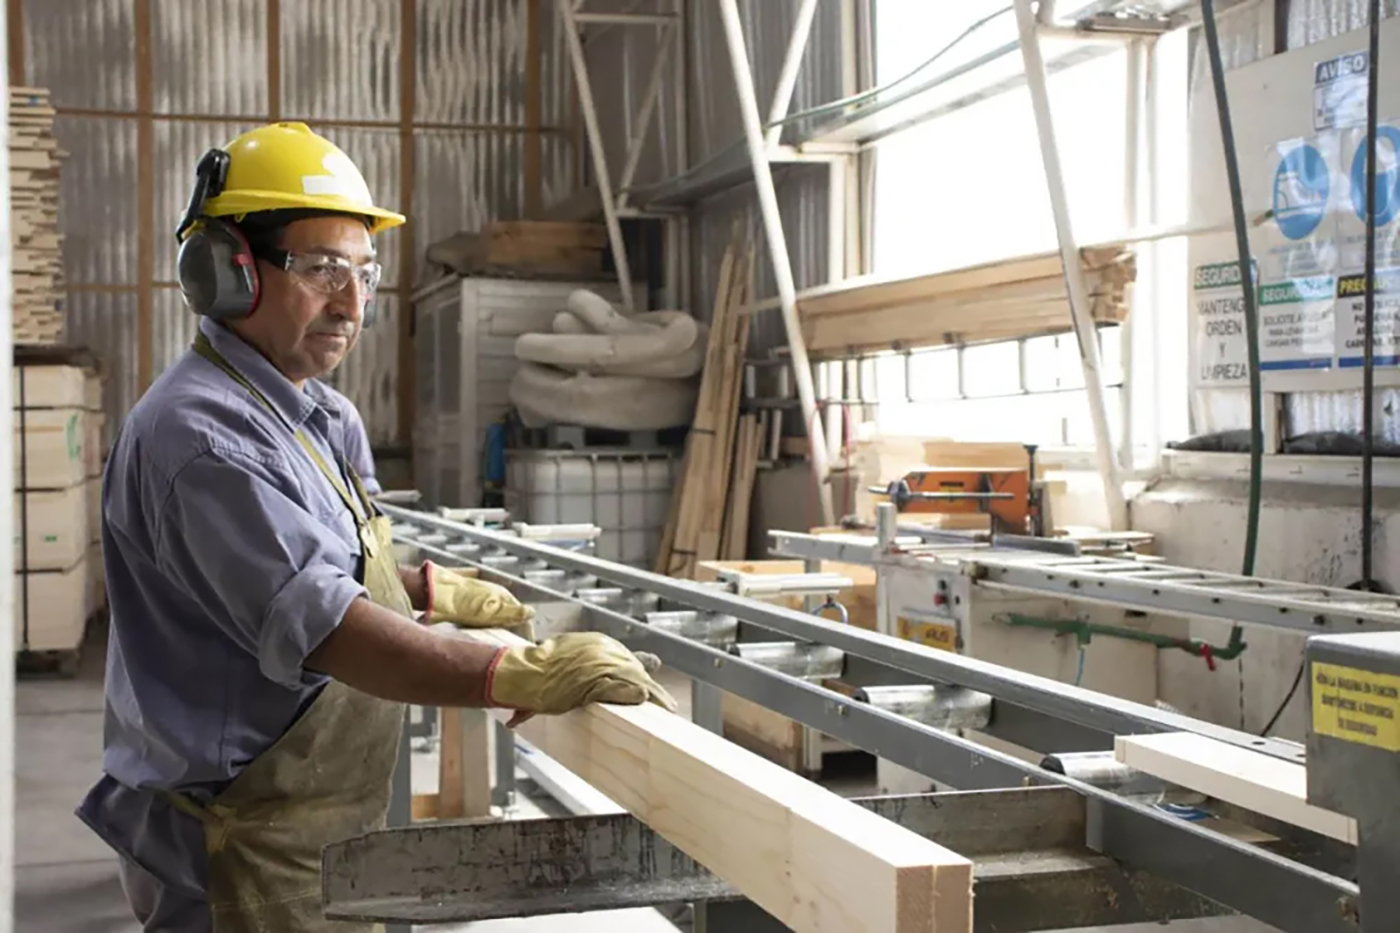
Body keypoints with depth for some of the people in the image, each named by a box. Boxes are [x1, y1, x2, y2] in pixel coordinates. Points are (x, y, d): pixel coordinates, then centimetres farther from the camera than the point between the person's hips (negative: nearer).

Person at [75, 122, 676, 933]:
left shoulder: (304, 410, 10)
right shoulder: (203, 437, -24)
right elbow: (321, 629, -34)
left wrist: (430, 589, 17)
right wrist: (518, 676, -41)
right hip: (250, 858, -10)